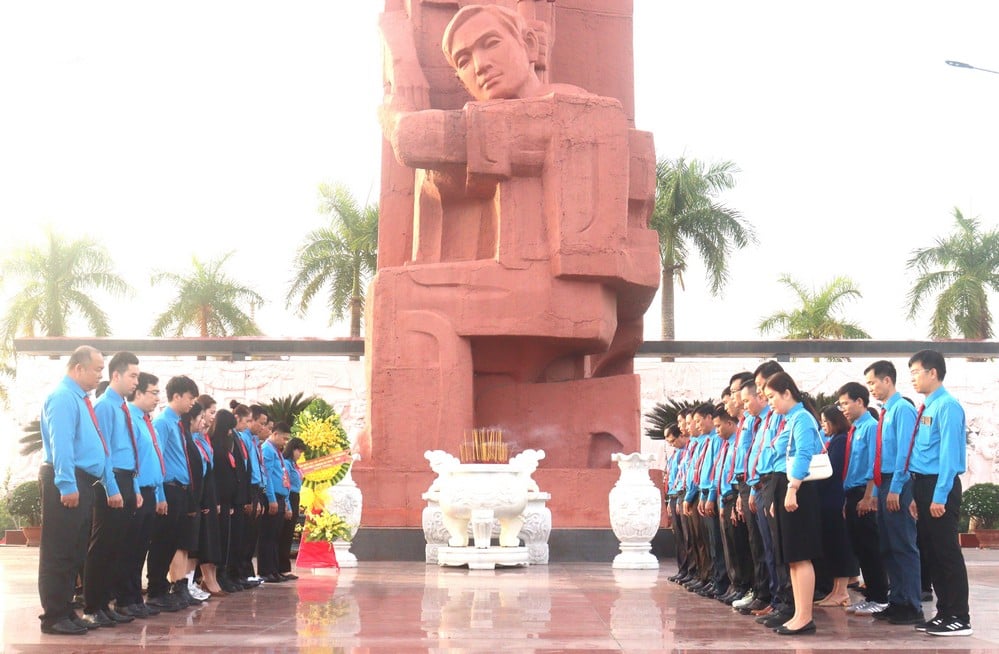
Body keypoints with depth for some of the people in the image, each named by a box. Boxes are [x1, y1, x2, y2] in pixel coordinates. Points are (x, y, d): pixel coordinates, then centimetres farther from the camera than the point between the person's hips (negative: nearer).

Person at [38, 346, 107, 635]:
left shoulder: (79, 398, 16)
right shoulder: (63, 397, -12)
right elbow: (61, 443, -20)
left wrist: (79, 485, 16)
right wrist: (67, 485, -24)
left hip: (82, 482, 10)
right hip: (68, 483, -10)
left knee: (74, 552, 14)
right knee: (58, 552, -5)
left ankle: (65, 610, 21)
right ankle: (54, 616, -1)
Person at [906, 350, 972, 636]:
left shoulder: (947, 406, -13)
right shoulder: (926, 408, 14)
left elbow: (949, 452, -18)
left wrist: (939, 496, -20)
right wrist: (916, 495, 14)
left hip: (940, 486, -9)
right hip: (924, 485, 9)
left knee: (947, 552, -5)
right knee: (933, 553, 12)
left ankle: (959, 618, 1)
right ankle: (944, 612, 19)